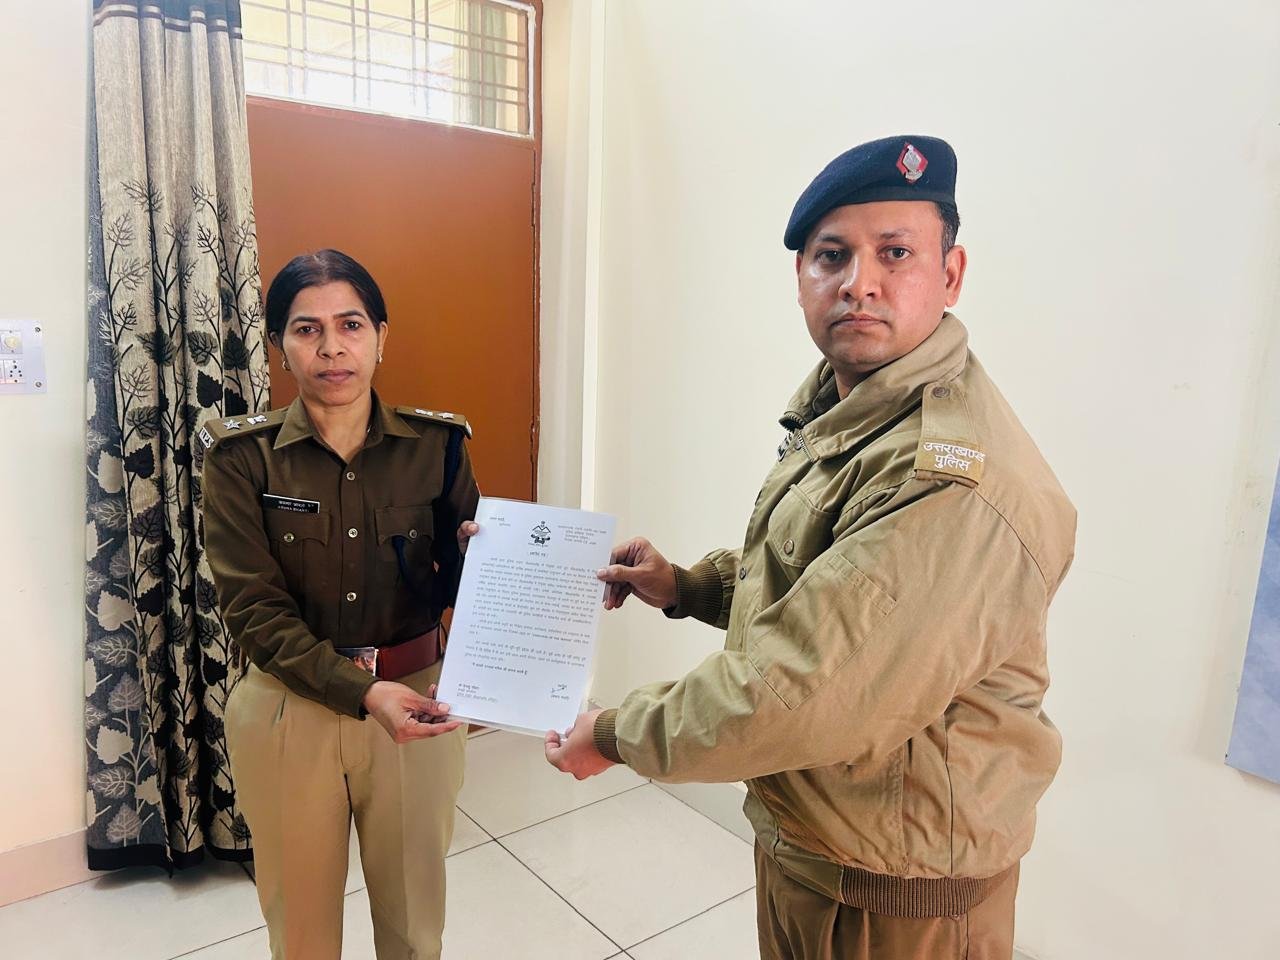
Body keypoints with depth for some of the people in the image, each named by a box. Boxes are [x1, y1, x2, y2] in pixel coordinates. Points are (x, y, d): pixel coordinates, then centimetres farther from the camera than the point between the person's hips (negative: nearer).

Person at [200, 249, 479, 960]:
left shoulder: (436, 444, -5)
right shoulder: (241, 458, -9)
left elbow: (458, 582, 2)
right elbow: (254, 609, -13)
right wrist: (362, 692, -26)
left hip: (415, 701, 1)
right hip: (290, 709, 0)